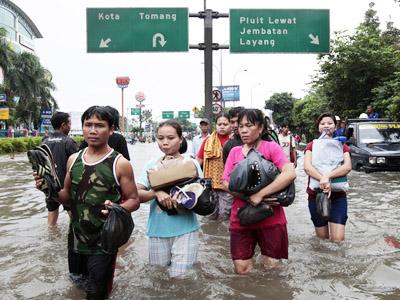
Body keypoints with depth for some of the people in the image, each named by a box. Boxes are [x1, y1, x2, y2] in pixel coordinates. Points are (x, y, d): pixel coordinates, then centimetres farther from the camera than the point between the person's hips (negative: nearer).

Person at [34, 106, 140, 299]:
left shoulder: (120, 164, -12)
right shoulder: (73, 160, 3)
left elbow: (134, 201, -6)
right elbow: (67, 198, 13)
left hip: (103, 241, -5)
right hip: (76, 237, 5)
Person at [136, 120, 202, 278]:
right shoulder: (152, 164, 3)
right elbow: (136, 194, -3)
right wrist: (156, 193, -21)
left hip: (185, 229, -2)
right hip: (157, 230, 3)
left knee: (180, 278, -3)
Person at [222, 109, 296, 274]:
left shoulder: (271, 147, -4)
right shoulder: (234, 151, 6)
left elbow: (290, 173, -19)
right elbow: (226, 183, -1)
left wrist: (260, 194, -23)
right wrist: (250, 197, -16)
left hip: (270, 218, -2)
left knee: (271, 266, 7)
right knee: (241, 270, 4)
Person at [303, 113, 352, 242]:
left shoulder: (342, 146, 5)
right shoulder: (312, 145, 3)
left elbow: (348, 167, -14)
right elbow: (307, 167, -15)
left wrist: (327, 176, -28)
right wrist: (323, 179, -31)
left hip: (338, 196, 0)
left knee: (338, 239, -9)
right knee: (322, 238, 10)